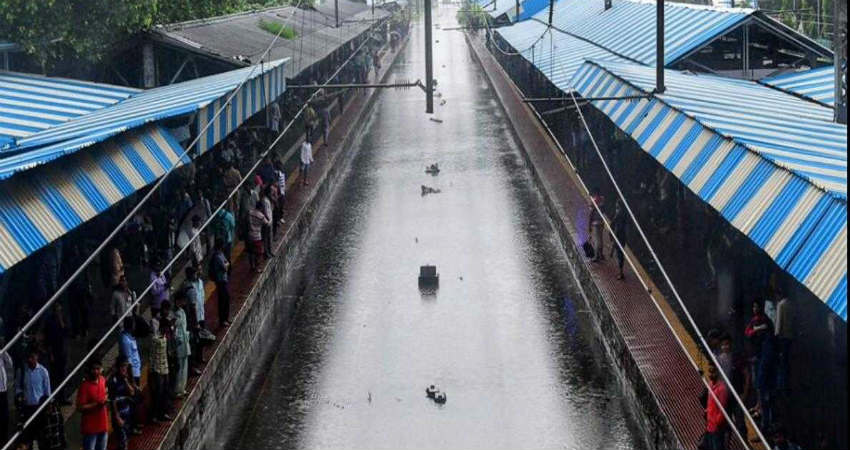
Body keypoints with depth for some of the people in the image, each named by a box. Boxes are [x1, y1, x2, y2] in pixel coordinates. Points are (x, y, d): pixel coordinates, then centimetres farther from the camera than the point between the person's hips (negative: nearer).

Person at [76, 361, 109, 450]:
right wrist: (98, 404, -24)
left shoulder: (102, 380, 3)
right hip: (90, 427, -7)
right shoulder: (85, 385, -18)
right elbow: (80, 407, -21)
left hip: (103, 425, 7)